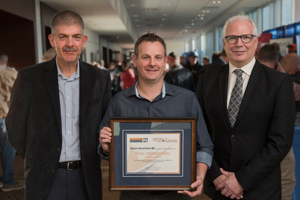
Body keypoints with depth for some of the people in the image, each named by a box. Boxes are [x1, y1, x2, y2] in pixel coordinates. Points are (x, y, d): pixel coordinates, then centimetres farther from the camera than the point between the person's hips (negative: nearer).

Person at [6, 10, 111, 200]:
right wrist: (38, 161, 5)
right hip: (45, 179, -1)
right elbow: (16, 129, 1)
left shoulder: (100, 78, -2)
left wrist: (91, 159, 3)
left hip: (86, 177, 1)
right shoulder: (29, 77, -5)